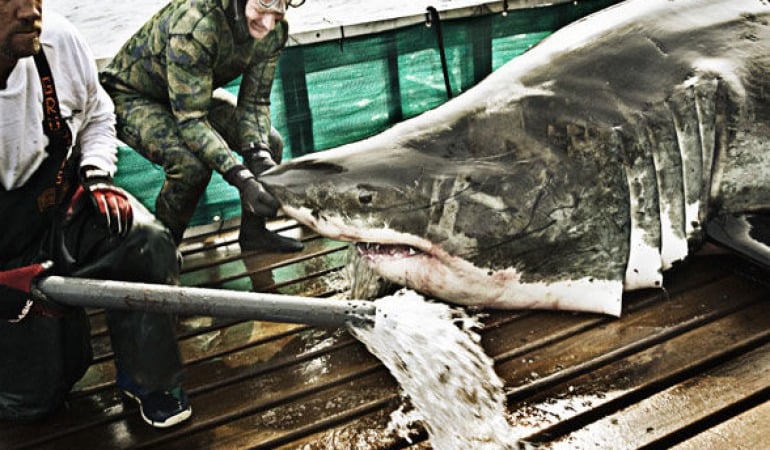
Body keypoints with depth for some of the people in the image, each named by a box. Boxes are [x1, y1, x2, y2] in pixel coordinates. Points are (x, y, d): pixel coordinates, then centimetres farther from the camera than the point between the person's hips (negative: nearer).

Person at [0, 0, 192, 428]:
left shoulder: (60, 40, -17)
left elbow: (98, 117, 6)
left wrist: (96, 175, -10)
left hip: (66, 206, 3)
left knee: (148, 243, -28)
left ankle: (149, 379, -5)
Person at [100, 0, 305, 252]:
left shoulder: (275, 31, -17)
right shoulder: (196, 24, -40)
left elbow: (254, 101, -11)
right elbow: (190, 119, -39)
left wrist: (260, 155, -29)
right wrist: (241, 178, -47)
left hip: (197, 94, 7)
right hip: (131, 97, -7)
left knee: (270, 142, -8)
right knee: (192, 164, -31)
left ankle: (253, 232, 11)